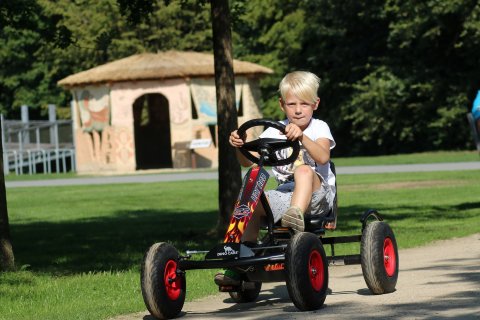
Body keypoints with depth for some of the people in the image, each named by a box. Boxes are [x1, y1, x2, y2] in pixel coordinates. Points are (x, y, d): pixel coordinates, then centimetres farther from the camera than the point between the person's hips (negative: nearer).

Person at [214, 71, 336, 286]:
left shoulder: (319, 128, 0)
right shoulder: (275, 131, 9)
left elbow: (323, 156, -22)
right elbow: (248, 161, -1)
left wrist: (301, 137, -38)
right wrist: (240, 146, -23)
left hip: (318, 192, -5)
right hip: (287, 193, 5)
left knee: (304, 170, -34)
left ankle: (297, 217, -52)